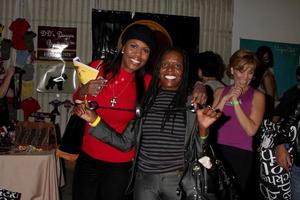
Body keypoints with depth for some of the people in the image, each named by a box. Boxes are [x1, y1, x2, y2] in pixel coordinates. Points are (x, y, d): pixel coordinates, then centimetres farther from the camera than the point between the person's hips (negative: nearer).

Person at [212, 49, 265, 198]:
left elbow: (251, 130, -12)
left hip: (241, 154, -3)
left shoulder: (257, 96, -1)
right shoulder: (220, 92, 9)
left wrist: (235, 101, -14)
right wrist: (225, 99, -8)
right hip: (218, 151, 3)